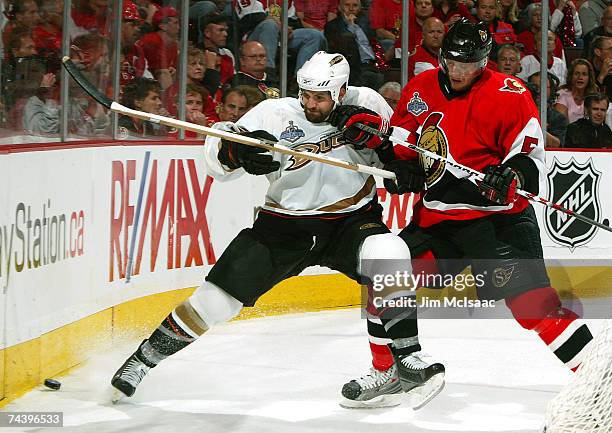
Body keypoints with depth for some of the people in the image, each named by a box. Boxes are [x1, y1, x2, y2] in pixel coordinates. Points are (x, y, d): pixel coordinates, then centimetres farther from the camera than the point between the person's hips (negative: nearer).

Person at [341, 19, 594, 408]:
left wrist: (509, 177, -30)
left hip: (496, 216, -6)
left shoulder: (508, 94, -11)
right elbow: (398, 143, 17)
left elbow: (532, 154, -11)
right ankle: (389, 370, 20)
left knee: (529, 298, -19)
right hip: (436, 216, 6)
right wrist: (400, 167, -4)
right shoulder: (420, 91, 6)